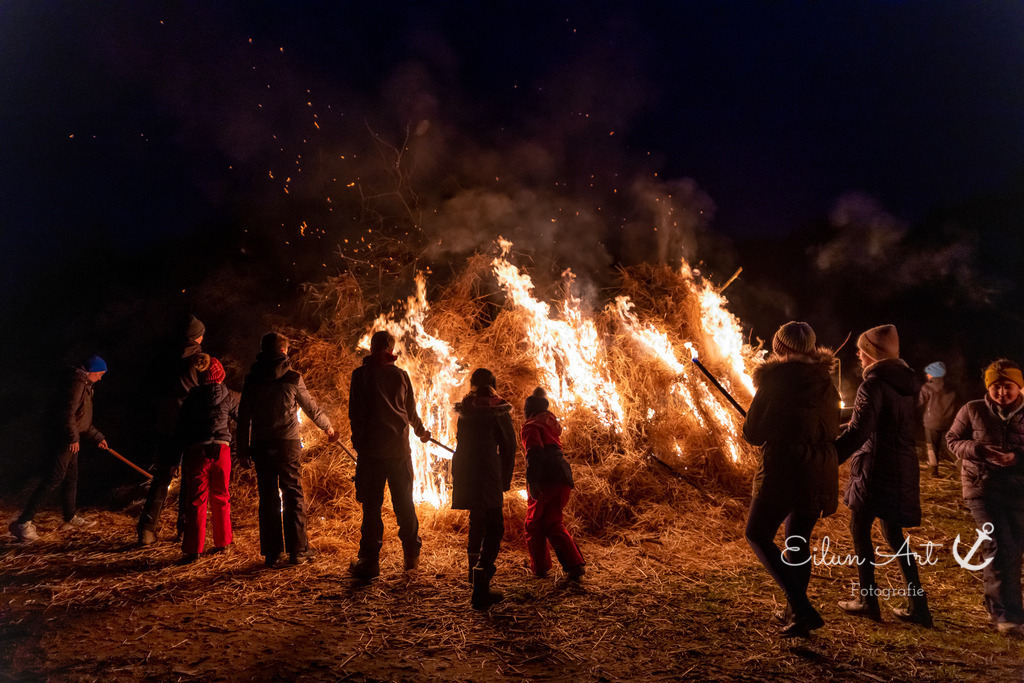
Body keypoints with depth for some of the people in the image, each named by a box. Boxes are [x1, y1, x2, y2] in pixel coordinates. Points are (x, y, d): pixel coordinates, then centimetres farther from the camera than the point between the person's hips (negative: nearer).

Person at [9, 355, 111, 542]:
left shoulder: (84, 386, 20)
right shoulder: (77, 384, -13)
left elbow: (82, 420, 27)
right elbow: (68, 412, -23)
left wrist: (98, 437, 27)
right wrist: (73, 438, -23)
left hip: (69, 441, 11)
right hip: (63, 440, -11)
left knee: (71, 478, 16)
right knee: (54, 479, -12)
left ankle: (71, 518, 27)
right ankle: (23, 522, -10)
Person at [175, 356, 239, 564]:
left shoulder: (191, 398, 3)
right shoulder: (228, 396, 2)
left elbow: (181, 428, 5)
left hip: (196, 452, -1)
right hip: (221, 450, 1)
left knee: (196, 500, 3)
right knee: (221, 498, 14)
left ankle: (193, 549, 1)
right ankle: (222, 542, 23)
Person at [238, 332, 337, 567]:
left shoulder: (251, 380, 5)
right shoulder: (292, 378, -2)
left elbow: (243, 416, 6)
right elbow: (311, 408, 7)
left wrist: (243, 449, 13)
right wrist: (328, 427, 23)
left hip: (261, 446, 3)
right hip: (287, 444, -3)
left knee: (268, 498, 7)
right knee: (293, 496, 3)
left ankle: (272, 553, 11)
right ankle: (297, 550, 4)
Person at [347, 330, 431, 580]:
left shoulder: (360, 374, -1)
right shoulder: (401, 375, 5)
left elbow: (355, 412, -2)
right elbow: (411, 410, 13)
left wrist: (358, 442, 9)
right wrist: (421, 432, 30)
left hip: (371, 448, -2)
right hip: (399, 447, 2)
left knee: (371, 504, 3)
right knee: (404, 502, 12)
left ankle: (369, 561, 5)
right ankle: (412, 555, 21)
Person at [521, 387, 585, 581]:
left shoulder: (531, 426, -2)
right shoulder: (551, 424, 23)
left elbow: (535, 454, -18)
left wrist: (532, 482, -25)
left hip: (545, 479, -7)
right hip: (563, 477, 7)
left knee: (534, 524, 10)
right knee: (553, 523, 15)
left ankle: (539, 568, 14)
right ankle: (576, 565, 1)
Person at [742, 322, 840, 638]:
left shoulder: (775, 379, -10)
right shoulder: (825, 381, 7)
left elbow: (753, 433, -7)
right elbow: (833, 429, 18)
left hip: (784, 471, -7)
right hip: (821, 473, 7)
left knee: (758, 535, 5)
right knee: (799, 539, 20)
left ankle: (803, 610, -3)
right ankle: (796, 612, 30)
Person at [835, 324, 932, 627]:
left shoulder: (874, 383, -16)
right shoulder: (907, 382, 10)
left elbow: (858, 431, -25)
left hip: (874, 468, -8)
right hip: (903, 469, 8)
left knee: (860, 529, 7)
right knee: (894, 534, 17)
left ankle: (867, 600, 13)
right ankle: (918, 605, 18)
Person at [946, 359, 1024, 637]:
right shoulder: (973, 410, -3)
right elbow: (953, 440, 2)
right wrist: (979, 450, -16)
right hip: (983, 487, -3)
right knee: (999, 547, -11)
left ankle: (996, 606, 31)